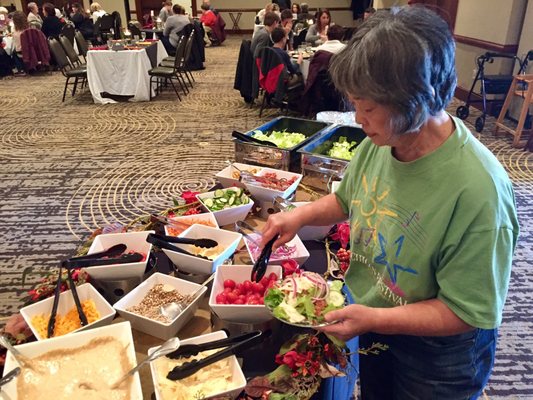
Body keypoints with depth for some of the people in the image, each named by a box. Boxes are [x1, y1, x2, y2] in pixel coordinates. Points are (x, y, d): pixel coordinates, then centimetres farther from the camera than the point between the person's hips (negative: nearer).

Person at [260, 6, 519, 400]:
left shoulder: (479, 191, -34)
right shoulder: (379, 141, -14)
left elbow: (467, 312, -26)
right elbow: (347, 200, 6)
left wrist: (373, 319, -30)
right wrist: (302, 214, -10)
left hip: (434, 359, -5)